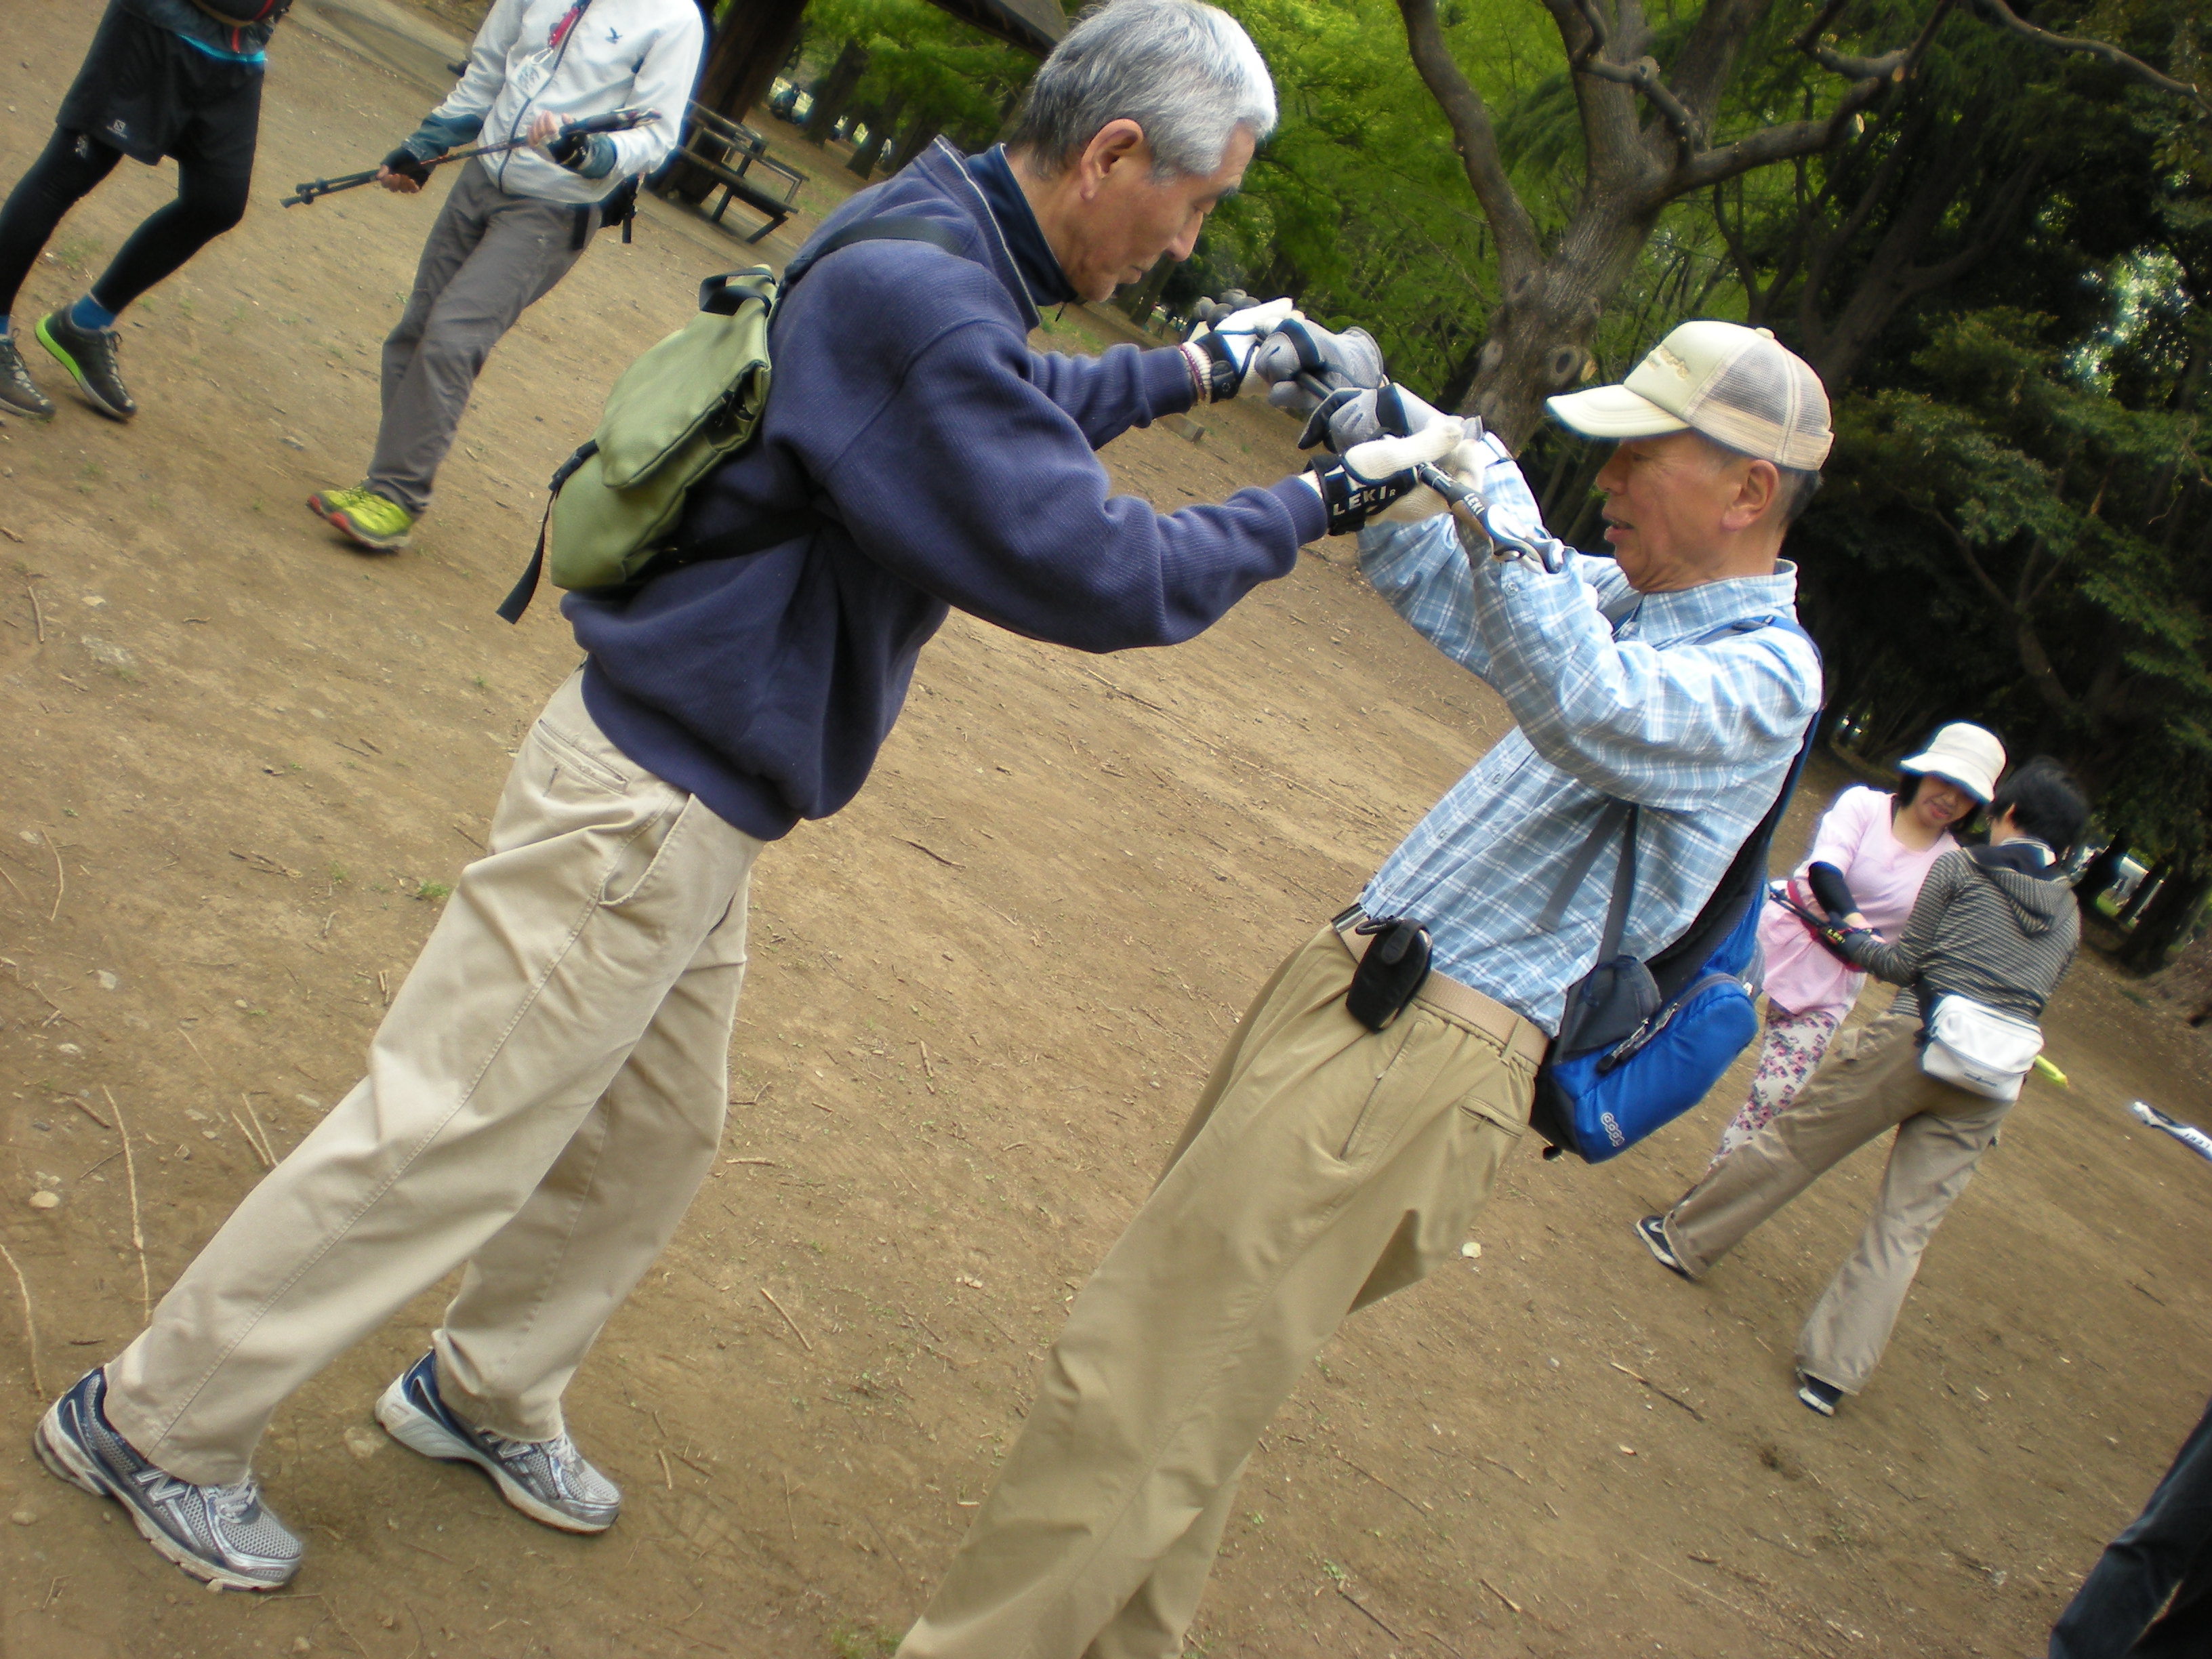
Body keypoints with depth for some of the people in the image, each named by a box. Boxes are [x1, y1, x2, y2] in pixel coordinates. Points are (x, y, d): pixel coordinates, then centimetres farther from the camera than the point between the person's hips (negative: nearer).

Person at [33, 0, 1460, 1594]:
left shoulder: (938, 255, 6)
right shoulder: (916, 295, -27)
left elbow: (1018, 411, 29)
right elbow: (1098, 573, -26)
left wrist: (1191, 369, 24)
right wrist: (1315, 506, -14)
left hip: (702, 811, 10)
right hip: (648, 805, -10)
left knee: (657, 1132, 22)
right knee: (446, 1138, 1)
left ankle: (485, 1395, 43)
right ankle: (156, 1420, 19)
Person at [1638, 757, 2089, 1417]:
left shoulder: (1958, 868, 2)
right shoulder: (2068, 916, 15)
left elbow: (1910, 961, 1)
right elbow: (2026, 996, 18)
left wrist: (1856, 940, 19)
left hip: (1913, 1041, -4)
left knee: (1794, 1142, 12)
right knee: (1906, 1226, 5)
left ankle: (1684, 1235, 25)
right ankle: (1832, 1370, 5)